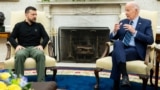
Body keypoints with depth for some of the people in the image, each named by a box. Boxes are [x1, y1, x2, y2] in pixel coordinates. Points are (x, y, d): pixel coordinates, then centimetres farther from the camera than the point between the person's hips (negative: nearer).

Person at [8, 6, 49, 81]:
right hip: (23, 48, 0)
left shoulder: (39, 26, 19)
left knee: (40, 54, -37)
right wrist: (17, 45, -12)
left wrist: (41, 45, -9)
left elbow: (46, 37, 12)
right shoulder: (19, 25, 15)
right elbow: (11, 38, 9)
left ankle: (41, 81, -37)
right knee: (19, 55, -38)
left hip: (35, 48, 1)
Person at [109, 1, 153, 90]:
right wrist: (115, 31, -6)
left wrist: (134, 32, -16)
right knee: (117, 42, -33)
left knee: (116, 54, -33)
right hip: (121, 48, 4)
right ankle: (124, 75, -45)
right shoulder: (123, 22, 19)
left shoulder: (146, 23, 6)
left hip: (136, 51, -4)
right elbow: (112, 37, 17)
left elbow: (150, 40, -8)